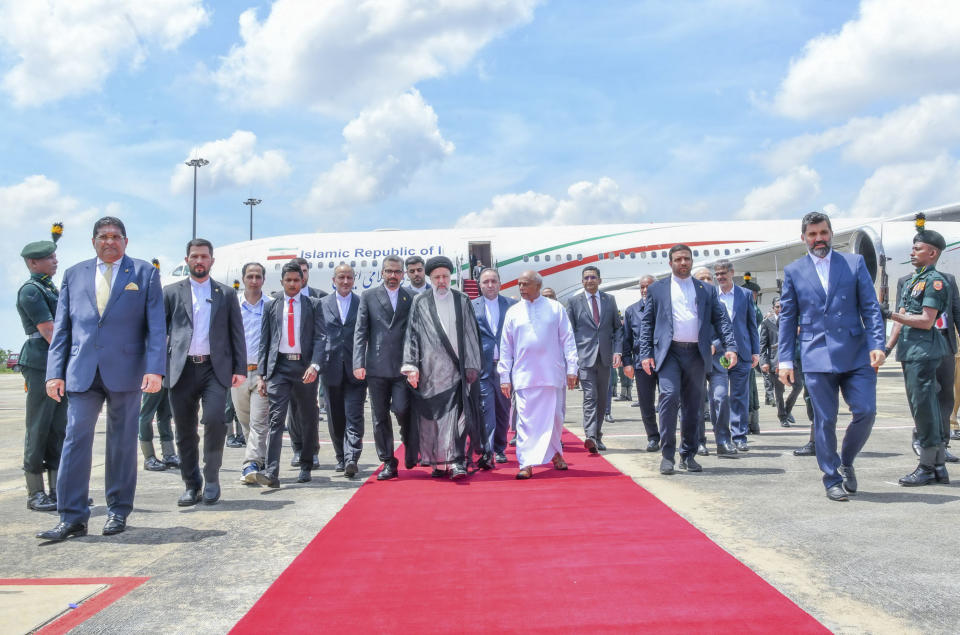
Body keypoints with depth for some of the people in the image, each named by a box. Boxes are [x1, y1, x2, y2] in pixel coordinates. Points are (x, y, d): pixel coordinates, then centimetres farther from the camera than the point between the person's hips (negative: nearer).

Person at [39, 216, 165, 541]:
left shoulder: (145, 273, 5)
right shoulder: (74, 275, 12)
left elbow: (156, 326, -1)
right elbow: (61, 328, 11)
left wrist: (155, 369, -11)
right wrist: (55, 372, 2)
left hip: (125, 371, -2)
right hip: (82, 373, 2)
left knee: (122, 443, 6)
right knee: (75, 440, -1)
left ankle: (118, 512, 18)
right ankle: (72, 517, 6)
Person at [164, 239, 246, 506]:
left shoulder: (226, 293, 11)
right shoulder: (171, 292, 11)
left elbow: (237, 333, 9)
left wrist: (240, 369, 1)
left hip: (215, 368, -1)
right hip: (181, 370, 1)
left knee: (214, 419, -18)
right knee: (185, 430, 5)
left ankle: (211, 478, 0)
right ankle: (191, 485, 20)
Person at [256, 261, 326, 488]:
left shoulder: (313, 305, 7)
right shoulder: (272, 307, 12)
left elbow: (320, 337, -1)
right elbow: (264, 342, 11)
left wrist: (314, 365, -16)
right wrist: (260, 375, 4)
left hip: (305, 366, 0)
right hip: (278, 367, 0)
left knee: (308, 419, 8)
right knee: (276, 418, -10)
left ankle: (305, 467, 23)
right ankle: (271, 472, -16)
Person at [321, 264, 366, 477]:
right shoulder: (322, 304, 9)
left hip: (355, 370, -2)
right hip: (331, 369, 2)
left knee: (354, 416, -9)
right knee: (335, 418, 10)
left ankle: (351, 459, -12)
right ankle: (342, 458, 23)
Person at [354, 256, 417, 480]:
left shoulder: (411, 299, 8)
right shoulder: (368, 297, 8)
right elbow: (360, 332, 4)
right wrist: (358, 363, -5)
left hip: (403, 367, -1)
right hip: (376, 367, 1)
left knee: (402, 409, -12)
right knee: (380, 417, 5)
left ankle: (411, 449, 16)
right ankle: (388, 463, 15)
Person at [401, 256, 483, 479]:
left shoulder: (462, 301, 9)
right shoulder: (420, 303, 7)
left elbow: (471, 334, 8)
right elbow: (412, 335, 3)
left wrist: (472, 366, 3)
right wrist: (411, 366, -6)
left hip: (455, 368, 0)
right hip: (429, 369, 0)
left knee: (456, 413, -9)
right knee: (431, 415, 4)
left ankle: (457, 461, -10)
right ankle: (437, 462, 16)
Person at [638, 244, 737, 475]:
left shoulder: (707, 290, 14)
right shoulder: (657, 289, 10)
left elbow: (721, 319, 8)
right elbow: (646, 323, 8)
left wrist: (730, 347, -6)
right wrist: (645, 354, -2)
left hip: (696, 353, 2)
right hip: (669, 352, -2)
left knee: (692, 406, 6)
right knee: (669, 396, -18)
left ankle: (688, 455, 18)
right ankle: (667, 454, -8)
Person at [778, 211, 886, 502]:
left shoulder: (855, 263, 8)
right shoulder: (793, 271, 8)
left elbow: (871, 307, 4)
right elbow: (787, 318, 8)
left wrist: (876, 345, -8)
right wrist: (785, 359, 3)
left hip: (856, 354, 1)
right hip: (817, 357, -1)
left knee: (866, 412, -3)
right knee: (824, 421, 2)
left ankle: (846, 462, 23)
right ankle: (832, 480, 15)